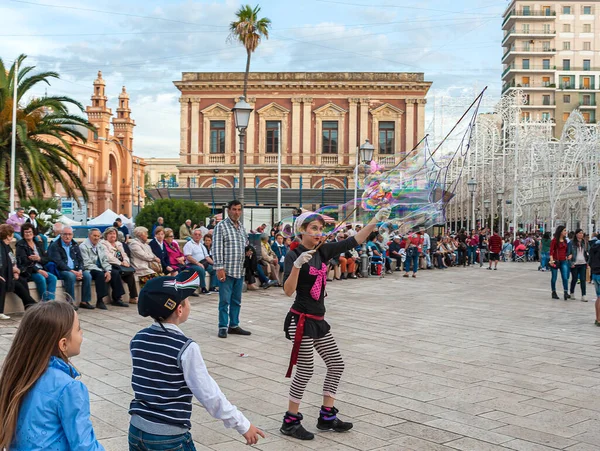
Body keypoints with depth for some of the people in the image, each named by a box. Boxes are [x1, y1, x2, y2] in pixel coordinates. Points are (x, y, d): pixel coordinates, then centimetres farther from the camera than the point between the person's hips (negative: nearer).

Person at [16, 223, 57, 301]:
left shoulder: (39, 244, 19)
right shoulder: (20, 245, 2)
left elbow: (46, 259, 12)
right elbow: (24, 262, -10)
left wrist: (39, 259, -12)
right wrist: (38, 270, -20)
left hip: (41, 270, 5)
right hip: (28, 272, -5)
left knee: (53, 278, -22)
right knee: (41, 279, -32)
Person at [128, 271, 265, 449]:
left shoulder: (138, 340, 0)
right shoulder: (185, 348, -18)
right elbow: (209, 394, -16)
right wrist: (243, 425, -7)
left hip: (137, 430, 6)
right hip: (168, 437, -6)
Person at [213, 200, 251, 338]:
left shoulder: (242, 227, 13)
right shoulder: (221, 226, -7)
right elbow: (216, 248, -12)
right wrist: (219, 267, -17)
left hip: (239, 270, 6)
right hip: (226, 270, -6)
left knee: (236, 300, 12)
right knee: (225, 300, -1)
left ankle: (234, 325, 21)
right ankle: (223, 327, 8)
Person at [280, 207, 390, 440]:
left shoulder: (322, 251, 6)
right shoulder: (294, 255, -13)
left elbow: (352, 242, 6)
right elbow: (288, 291, -22)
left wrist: (375, 221, -1)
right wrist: (297, 265, -36)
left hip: (318, 320, 8)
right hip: (301, 320, -8)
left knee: (336, 364, 11)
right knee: (305, 371, -3)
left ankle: (327, 417, 23)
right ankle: (290, 422, 12)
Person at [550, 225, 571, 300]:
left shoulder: (565, 240, 11)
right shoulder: (554, 240, -8)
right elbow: (551, 250, -12)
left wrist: (568, 255, 7)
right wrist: (551, 260, -23)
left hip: (564, 261, 5)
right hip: (556, 260, -5)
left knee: (565, 277, -6)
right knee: (554, 277, 6)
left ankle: (566, 293, -10)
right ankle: (554, 292, 16)